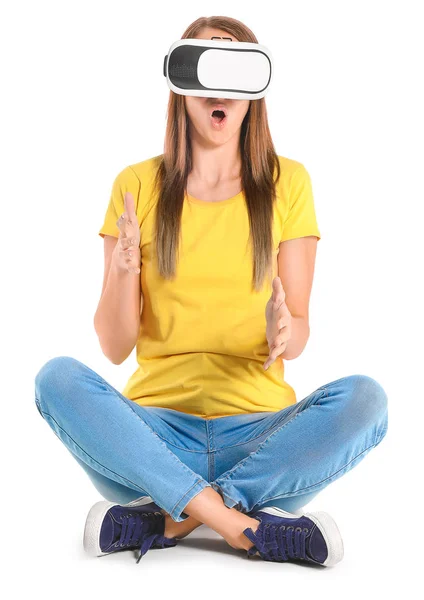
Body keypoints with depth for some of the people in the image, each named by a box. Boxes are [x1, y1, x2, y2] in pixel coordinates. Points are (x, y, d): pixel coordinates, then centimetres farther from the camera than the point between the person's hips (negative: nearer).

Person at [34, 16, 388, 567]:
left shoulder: (288, 182, 5)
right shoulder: (137, 186, 4)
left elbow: (299, 334, 2)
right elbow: (116, 347, 0)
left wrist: (286, 333, -22)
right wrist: (122, 272, -20)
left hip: (258, 429, 1)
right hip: (157, 428, 0)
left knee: (364, 397, -27)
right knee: (58, 378, -26)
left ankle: (165, 519, -23)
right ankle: (248, 526, -28)